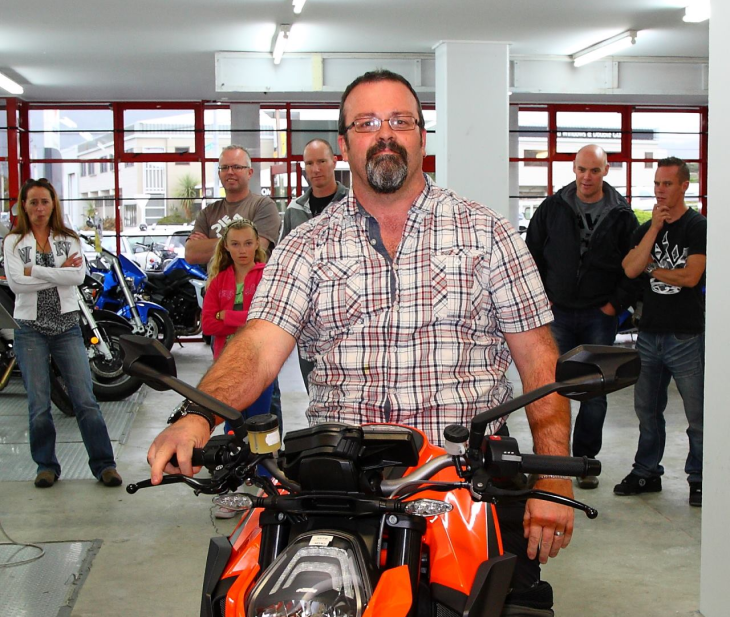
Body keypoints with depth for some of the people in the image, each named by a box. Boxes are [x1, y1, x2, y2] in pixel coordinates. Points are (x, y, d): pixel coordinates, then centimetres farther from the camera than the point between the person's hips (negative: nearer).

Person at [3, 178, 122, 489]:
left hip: (66, 326, 0)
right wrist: (59, 272, -9)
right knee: (39, 405, 1)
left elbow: (78, 276, -9)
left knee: (85, 399, -5)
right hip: (30, 329, 0)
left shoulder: (69, 239, 9)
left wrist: (34, 271, -11)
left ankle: (104, 464, 1)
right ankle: (46, 466, 16)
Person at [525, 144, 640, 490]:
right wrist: (542, 297, 2)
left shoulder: (621, 215, 2)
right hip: (558, 313, 0)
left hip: (599, 317, 0)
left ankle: (585, 459, 16)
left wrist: (616, 303, -3)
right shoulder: (553, 208, 4)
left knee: (595, 392, 4)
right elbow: (531, 255, 10)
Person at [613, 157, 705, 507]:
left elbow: (690, 277, -16)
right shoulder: (646, 229, 12)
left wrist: (651, 269, -3)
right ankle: (647, 473, 24)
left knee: (697, 414, 1)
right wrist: (655, 228, -8)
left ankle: (699, 479, 13)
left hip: (687, 336, -5)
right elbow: (630, 269, -5)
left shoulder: (698, 227, -4)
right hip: (649, 333, 5)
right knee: (647, 410, 13)